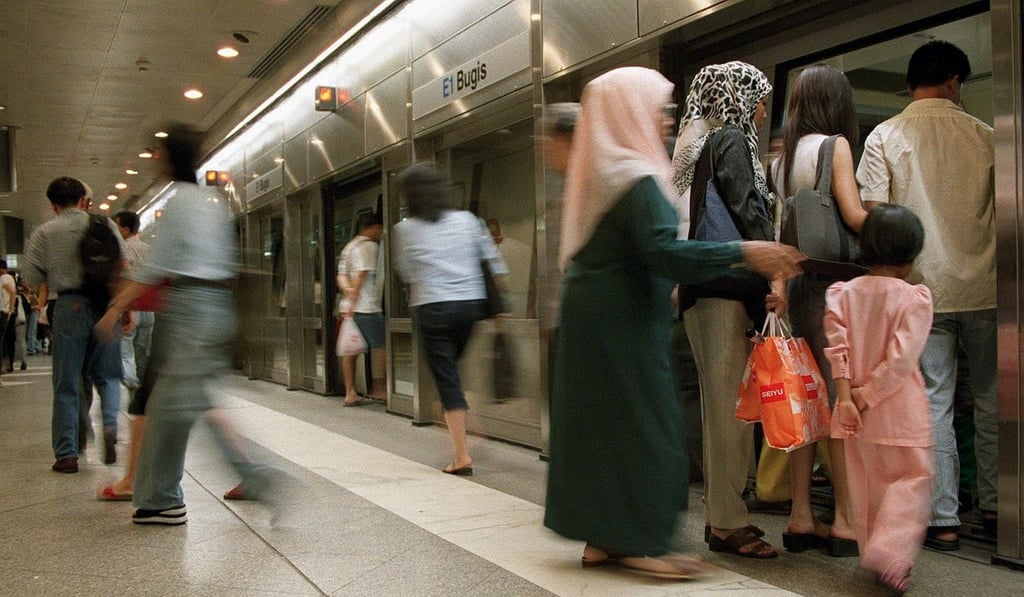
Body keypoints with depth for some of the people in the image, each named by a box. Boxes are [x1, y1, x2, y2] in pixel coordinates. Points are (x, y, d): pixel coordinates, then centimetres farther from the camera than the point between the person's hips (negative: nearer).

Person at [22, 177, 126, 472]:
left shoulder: (44, 232, 3)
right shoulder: (103, 224, 6)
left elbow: (32, 278, 1)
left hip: (69, 307, -1)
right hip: (104, 305, 1)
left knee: (66, 384, 7)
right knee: (106, 375, 14)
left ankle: (66, 454, 9)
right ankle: (110, 424, -13)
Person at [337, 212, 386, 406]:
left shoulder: (349, 246, 20)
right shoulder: (369, 246, -7)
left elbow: (341, 276, 11)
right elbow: (361, 275, -15)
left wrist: (348, 290, -6)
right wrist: (353, 299, -15)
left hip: (349, 307, 9)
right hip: (366, 307, -9)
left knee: (351, 351, 7)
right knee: (380, 347, 0)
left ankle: (350, 394, 9)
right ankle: (379, 387, 3)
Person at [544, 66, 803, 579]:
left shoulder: (602, 172, 13)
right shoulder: (635, 178, -17)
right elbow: (662, 249, -28)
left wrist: (663, 288, 28)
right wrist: (743, 253, -27)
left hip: (591, 315, 10)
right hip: (622, 322, -9)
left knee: (602, 420, 12)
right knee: (644, 424, -1)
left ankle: (603, 537, 19)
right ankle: (640, 542, 6)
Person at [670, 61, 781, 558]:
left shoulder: (694, 142, 22)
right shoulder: (731, 138, -3)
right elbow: (748, 209, -14)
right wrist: (775, 273, -18)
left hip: (699, 288, 9)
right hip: (729, 283, -9)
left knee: (719, 403, 12)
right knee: (731, 404, -6)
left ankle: (719, 515, 18)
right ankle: (728, 522, -1)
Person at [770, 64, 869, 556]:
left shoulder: (783, 157, 15)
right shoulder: (834, 144, -5)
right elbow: (854, 215, -15)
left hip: (798, 281, 7)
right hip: (831, 282, -7)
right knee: (842, 402, -2)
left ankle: (801, 517, 14)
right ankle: (844, 521, 3)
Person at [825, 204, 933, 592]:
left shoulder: (843, 293, 0)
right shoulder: (915, 298, -11)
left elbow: (837, 347, -9)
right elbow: (900, 360, -18)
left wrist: (847, 396, -11)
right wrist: (866, 396, -11)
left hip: (855, 409, 5)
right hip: (899, 409, -4)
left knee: (867, 484, 16)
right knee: (911, 479, 8)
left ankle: (872, 557, 24)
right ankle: (889, 552, -7)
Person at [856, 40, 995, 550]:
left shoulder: (884, 137, -1)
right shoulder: (983, 135, 3)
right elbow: (1004, 210, 7)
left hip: (922, 290, -1)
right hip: (982, 288, 1)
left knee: (934, 404, 3)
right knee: (991, 398, 14)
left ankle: (943, 520, 5)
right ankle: (993, 505, 23)